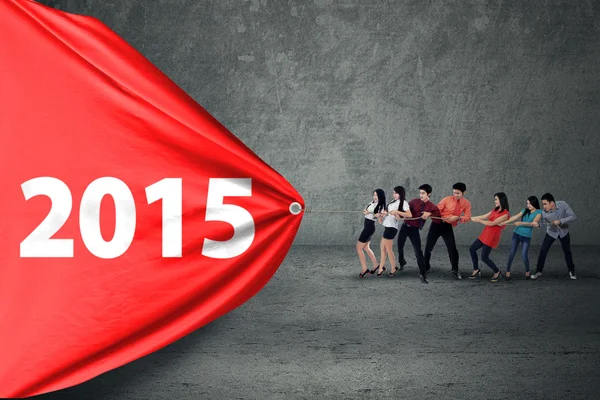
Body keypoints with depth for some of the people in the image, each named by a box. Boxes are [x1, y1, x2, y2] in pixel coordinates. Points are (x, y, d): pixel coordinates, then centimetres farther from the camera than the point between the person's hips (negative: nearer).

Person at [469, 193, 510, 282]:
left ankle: (497, 272, 15)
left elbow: (492, 223, -20)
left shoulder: (505, 214, -17)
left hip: (492, 237, -9)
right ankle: (476, 270, 21)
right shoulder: (495, 210, 8)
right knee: (472, 249, 9)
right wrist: (470, 218, 13)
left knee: (484, 257, -7)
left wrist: (478, 220, -14)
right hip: (485, 234, 9)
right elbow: (484, 217, 13)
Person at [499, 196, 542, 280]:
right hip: (517, 233, 3)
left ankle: (527, 272, 16)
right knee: (512, 252, -4)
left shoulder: (538, 213, -2)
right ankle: (508, 271, 2)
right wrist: (503, 223, 1)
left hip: (526, 236, -3)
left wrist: (521, 223, -22)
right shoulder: (525, 210, 9)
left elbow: (533, 223, -14)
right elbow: (515, 217, 7)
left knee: (524, 256, -7)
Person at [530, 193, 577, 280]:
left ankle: (571, 271, 30)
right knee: (543, 251, -5)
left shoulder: (562, 205, -28)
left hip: (563, 231, 0)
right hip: (551, 232, 0)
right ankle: (538, 271, 10)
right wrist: (537, 224, -50)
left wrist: (560, 221, -38)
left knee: (567, 251, 13)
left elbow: (573, 216, -28)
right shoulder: (544, 213, -28)